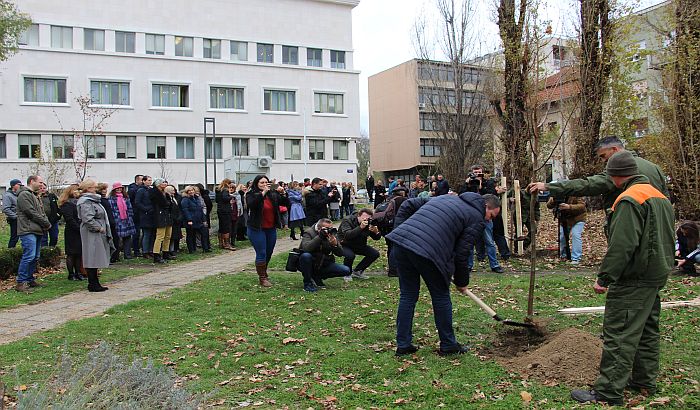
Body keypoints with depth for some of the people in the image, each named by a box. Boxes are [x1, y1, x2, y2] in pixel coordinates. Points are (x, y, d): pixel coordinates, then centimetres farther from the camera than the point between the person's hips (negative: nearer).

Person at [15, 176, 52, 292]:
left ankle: (30, 279, 19)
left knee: (35, 257, 11)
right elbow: (32, 213, -16)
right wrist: (47, 223, -10)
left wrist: (46, 224, 2)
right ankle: (21, 283, -10)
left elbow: (42, 212, 22)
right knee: (29, 256, -14)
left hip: (37, 231, 10)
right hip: (28, 231, -10)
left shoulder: (35, 196, 23)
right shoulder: (24, 195, -8)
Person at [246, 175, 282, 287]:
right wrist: (263, 193, -31)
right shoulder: (251, 195, -6)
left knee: (268, 253, 14)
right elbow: (251, 204, -28)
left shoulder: (272, 195, 5)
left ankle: (264, 273, 33)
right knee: (261, 253, -6)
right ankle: (262, 278, 4)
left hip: (271, 229, 5)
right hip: (257, 229, -5)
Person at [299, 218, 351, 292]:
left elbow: (340, 254, -7)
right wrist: (319, 237, -38)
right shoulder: (309, 233, -13)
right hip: (310, 266, -4)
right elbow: (306, 248, -34)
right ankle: (307, 283, -15)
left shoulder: (332, 234, -1)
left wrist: (335, 244, -27)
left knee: (346, 270, -13)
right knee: (306, 255, -37)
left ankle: (317, 278, 1)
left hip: (323, 265, 4)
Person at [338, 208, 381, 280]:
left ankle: (357, 271, 6)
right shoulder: (347, 220, -23)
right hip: (345, 245, -6)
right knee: (350, 255, -36)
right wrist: (360, 227, -49)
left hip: (359, 245, 6)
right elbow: (347, 235, -40)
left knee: (375, 254, -10)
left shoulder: (369, 223, -9)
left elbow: (377, 238, -8)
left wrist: (376, 232, -32)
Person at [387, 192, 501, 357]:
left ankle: (403, 345, 24)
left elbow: (408, 205, 25)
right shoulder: (477, 219, 8)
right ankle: (448, 345, 26)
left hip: (400, 243, 7)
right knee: (441, 298, 13)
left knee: (407, 296, 17)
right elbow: (461, 254, 4)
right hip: (427, 252, -7)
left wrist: (399, 230, 23)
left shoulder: (447, 198, 29)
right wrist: (462, 282, 18)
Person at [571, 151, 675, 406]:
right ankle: (645, 381, 32)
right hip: (657, 275, 10)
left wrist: (604, 278, -19)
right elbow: (666, 239, 21)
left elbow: (622, 245, -24)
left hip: (634, 280, -10)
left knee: (619, 335, -7)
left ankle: (608, 393, -4)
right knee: (647, 330, 19)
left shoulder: (629, 200, -17)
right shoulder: (660, 197, 15)